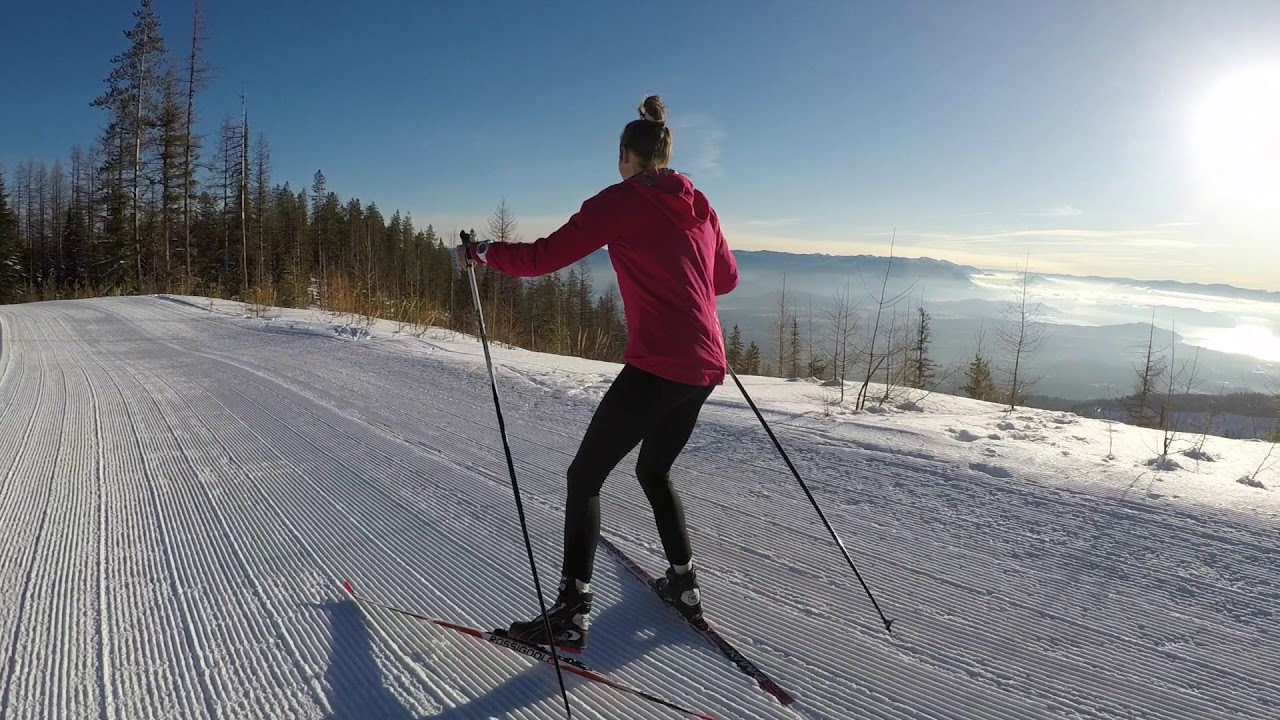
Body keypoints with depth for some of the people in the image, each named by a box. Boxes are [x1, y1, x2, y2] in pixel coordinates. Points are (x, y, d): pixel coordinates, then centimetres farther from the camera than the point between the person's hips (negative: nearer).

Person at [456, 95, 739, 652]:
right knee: (654, 471, 26)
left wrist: (483, 252, 7)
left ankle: (571, 612, 1)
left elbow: (545, 257, -9)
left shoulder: (621, 200, -5)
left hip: (656, 366, -7)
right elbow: (726, 279, 25)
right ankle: (684, 585, 31)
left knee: (584, 476, 4)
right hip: (705, 366, 7)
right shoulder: (699, 206, 14)